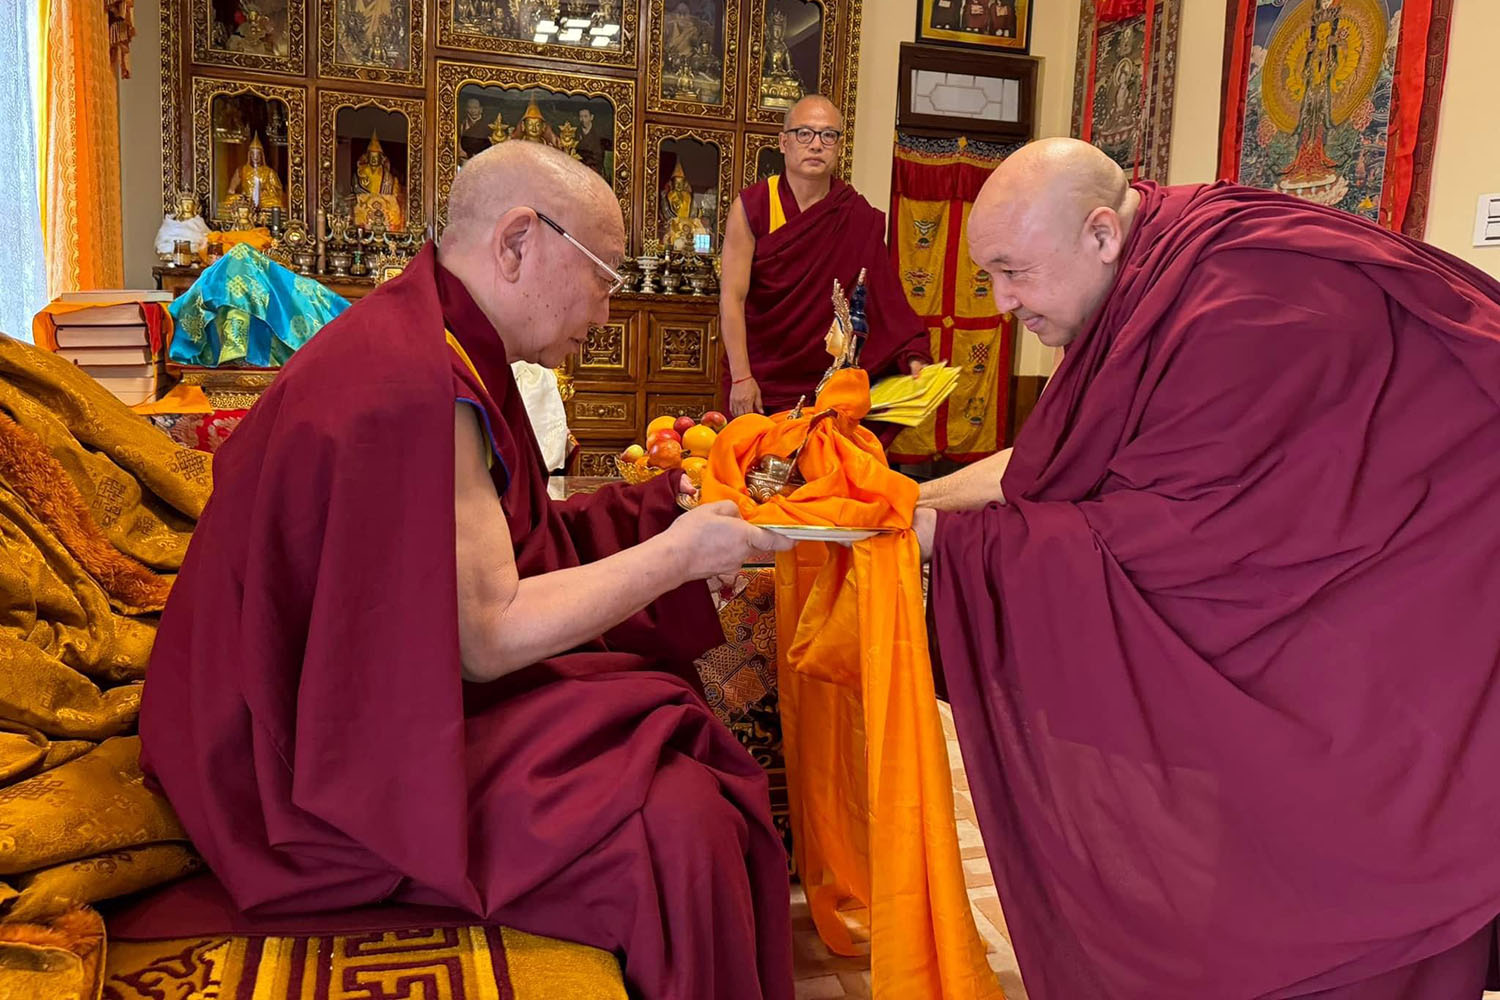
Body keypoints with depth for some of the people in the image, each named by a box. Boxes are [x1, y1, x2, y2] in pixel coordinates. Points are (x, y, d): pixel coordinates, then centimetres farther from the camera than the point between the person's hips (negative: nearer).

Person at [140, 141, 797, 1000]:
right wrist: (675, 555, -14)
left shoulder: (428, 341, 7)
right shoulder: (417, 386, -25)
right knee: (680, 825, -21)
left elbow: (484, 548, 9)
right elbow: (487, 637, -23)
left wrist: (659, 509, 8)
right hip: (333, 769, -10)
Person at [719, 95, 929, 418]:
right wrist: (741, 378, -17)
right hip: (759, 382, -1)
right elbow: (732, 298, -10)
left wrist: (912, 359, -20)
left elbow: (885, 297, -5)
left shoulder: (860, 217, -1)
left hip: (829, 381, 1)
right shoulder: (750, 208, -7)